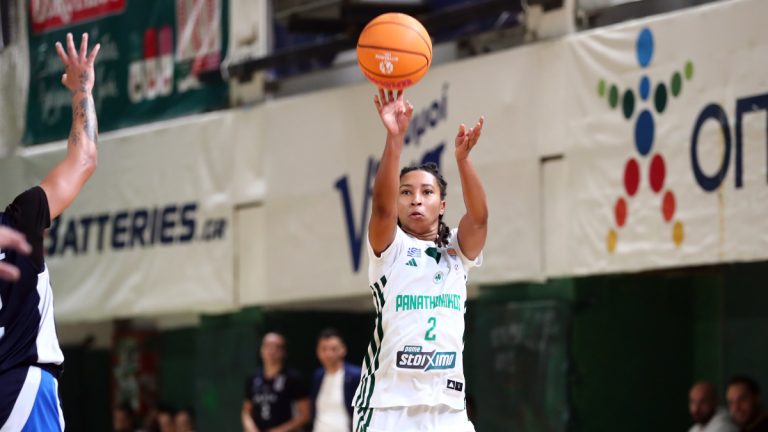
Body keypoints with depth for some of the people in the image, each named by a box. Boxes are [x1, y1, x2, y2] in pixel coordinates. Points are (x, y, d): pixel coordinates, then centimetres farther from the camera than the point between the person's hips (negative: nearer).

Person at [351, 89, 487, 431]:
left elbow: (479, 216, -7)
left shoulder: (457, 251, 13)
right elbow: (382, 206, -15)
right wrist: (394, 137, -27)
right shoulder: (390, 247, 5)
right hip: (389, 403, -3)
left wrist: (462, 157, -23)